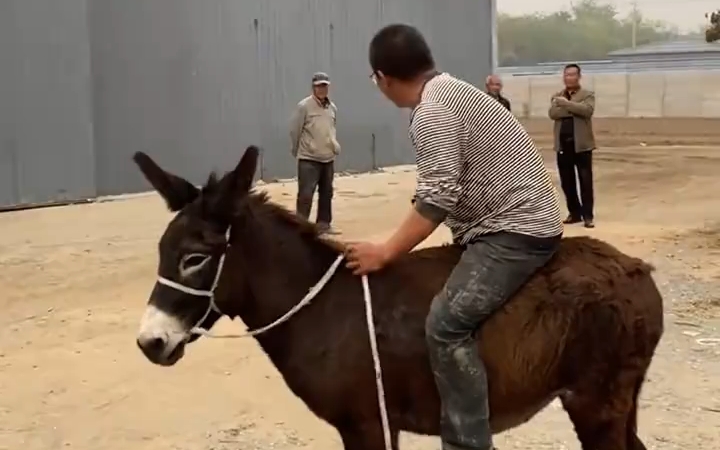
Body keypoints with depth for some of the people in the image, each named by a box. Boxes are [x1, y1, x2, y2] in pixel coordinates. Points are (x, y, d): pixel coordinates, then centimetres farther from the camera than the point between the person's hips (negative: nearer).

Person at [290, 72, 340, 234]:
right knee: (305, 194, -11)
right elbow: (294, 130, -6)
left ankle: (323, 223, 24)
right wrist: (297, 151, 2)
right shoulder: (304, 106, -10)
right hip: (308, 159, -6)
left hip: (328, 158, 6)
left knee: (326, 193, 13)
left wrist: (333, 145, 10)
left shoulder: (333, 107, 8)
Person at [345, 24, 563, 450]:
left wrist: (384, 253, -16)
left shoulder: (431, 111, -16)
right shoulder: (452, 92, 15)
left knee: (447, 323, -21)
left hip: (516, 231, -11)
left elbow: (437, 199, -22)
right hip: (514, 225, 11)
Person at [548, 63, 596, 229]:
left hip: (581, 144, -4)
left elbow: (587, 110, -18)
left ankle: (588, 215, 1)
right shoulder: (556, 96, 12)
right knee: (567, 182, 8)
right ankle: (574, 213, 19)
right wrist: (573, 109, -15)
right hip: (562, 144, 4)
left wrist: (567, 104, -18)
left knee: (585, 181, -3)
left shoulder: (587, 95, 2)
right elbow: (552, 113, -7)